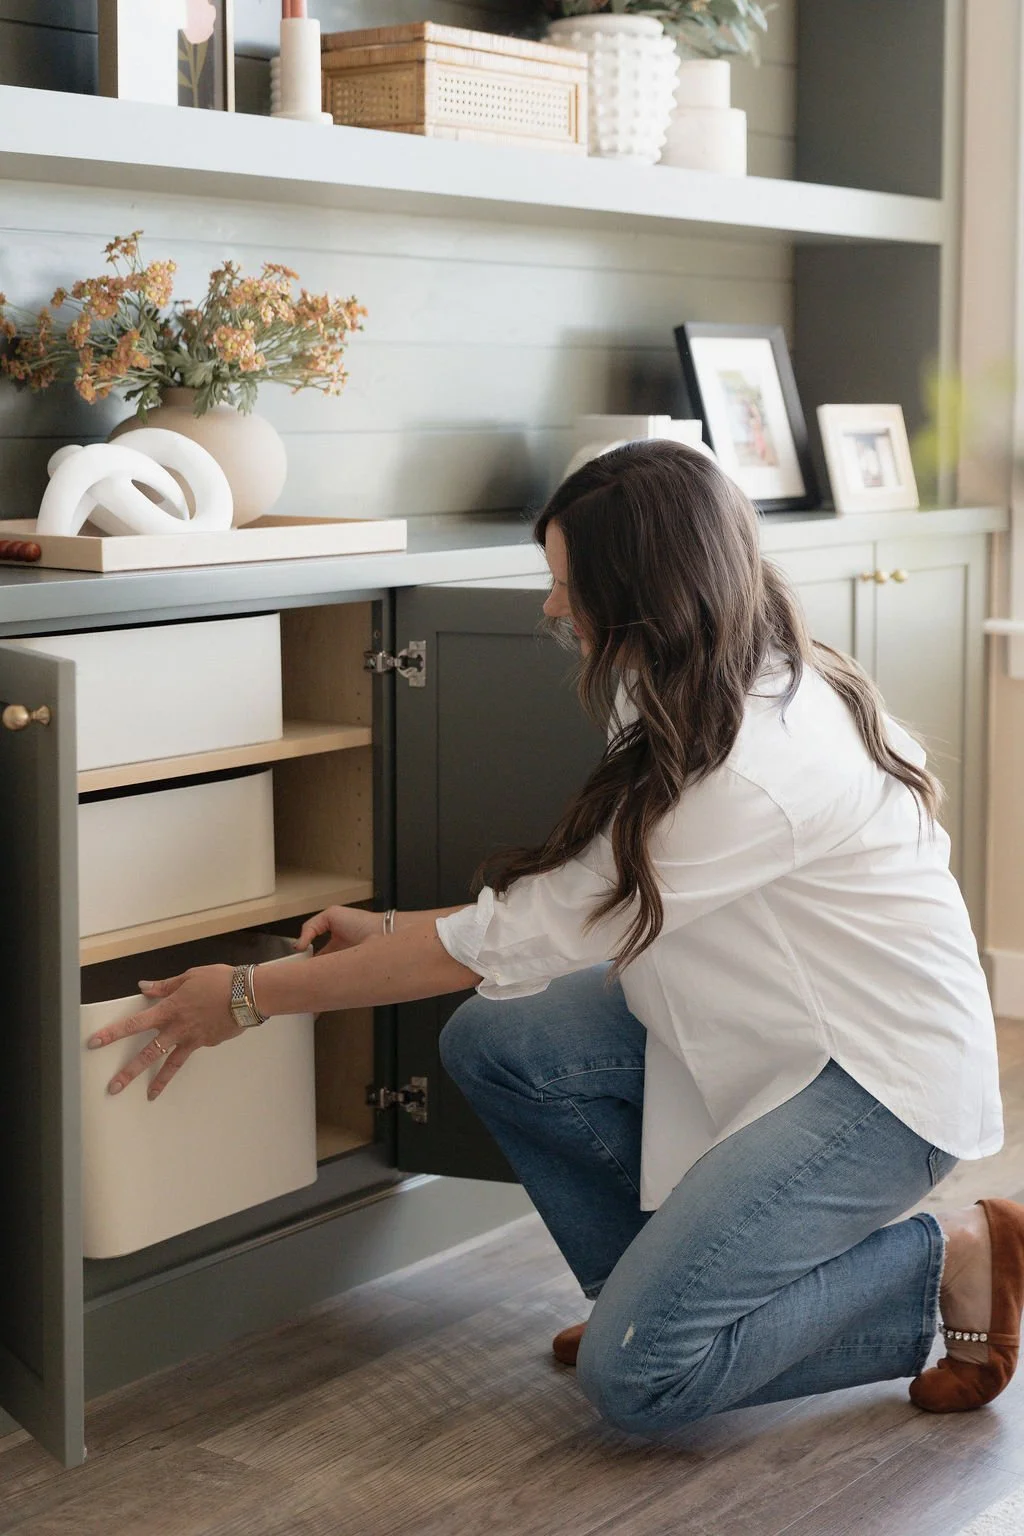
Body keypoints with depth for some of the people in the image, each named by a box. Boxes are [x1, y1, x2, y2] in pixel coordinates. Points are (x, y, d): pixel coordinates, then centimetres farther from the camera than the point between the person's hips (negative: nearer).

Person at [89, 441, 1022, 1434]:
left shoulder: (752, 770, -29)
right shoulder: (737, 695, 0)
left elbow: (513, 941, -23)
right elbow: (574, 908, 8)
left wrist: (249, 997, -15)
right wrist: (385, 933, 7)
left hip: (886, 1073, -9)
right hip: (784, 1029, 9)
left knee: (637, 1377, -16)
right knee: (491, 1042, -5)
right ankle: (661, 1285, 9)